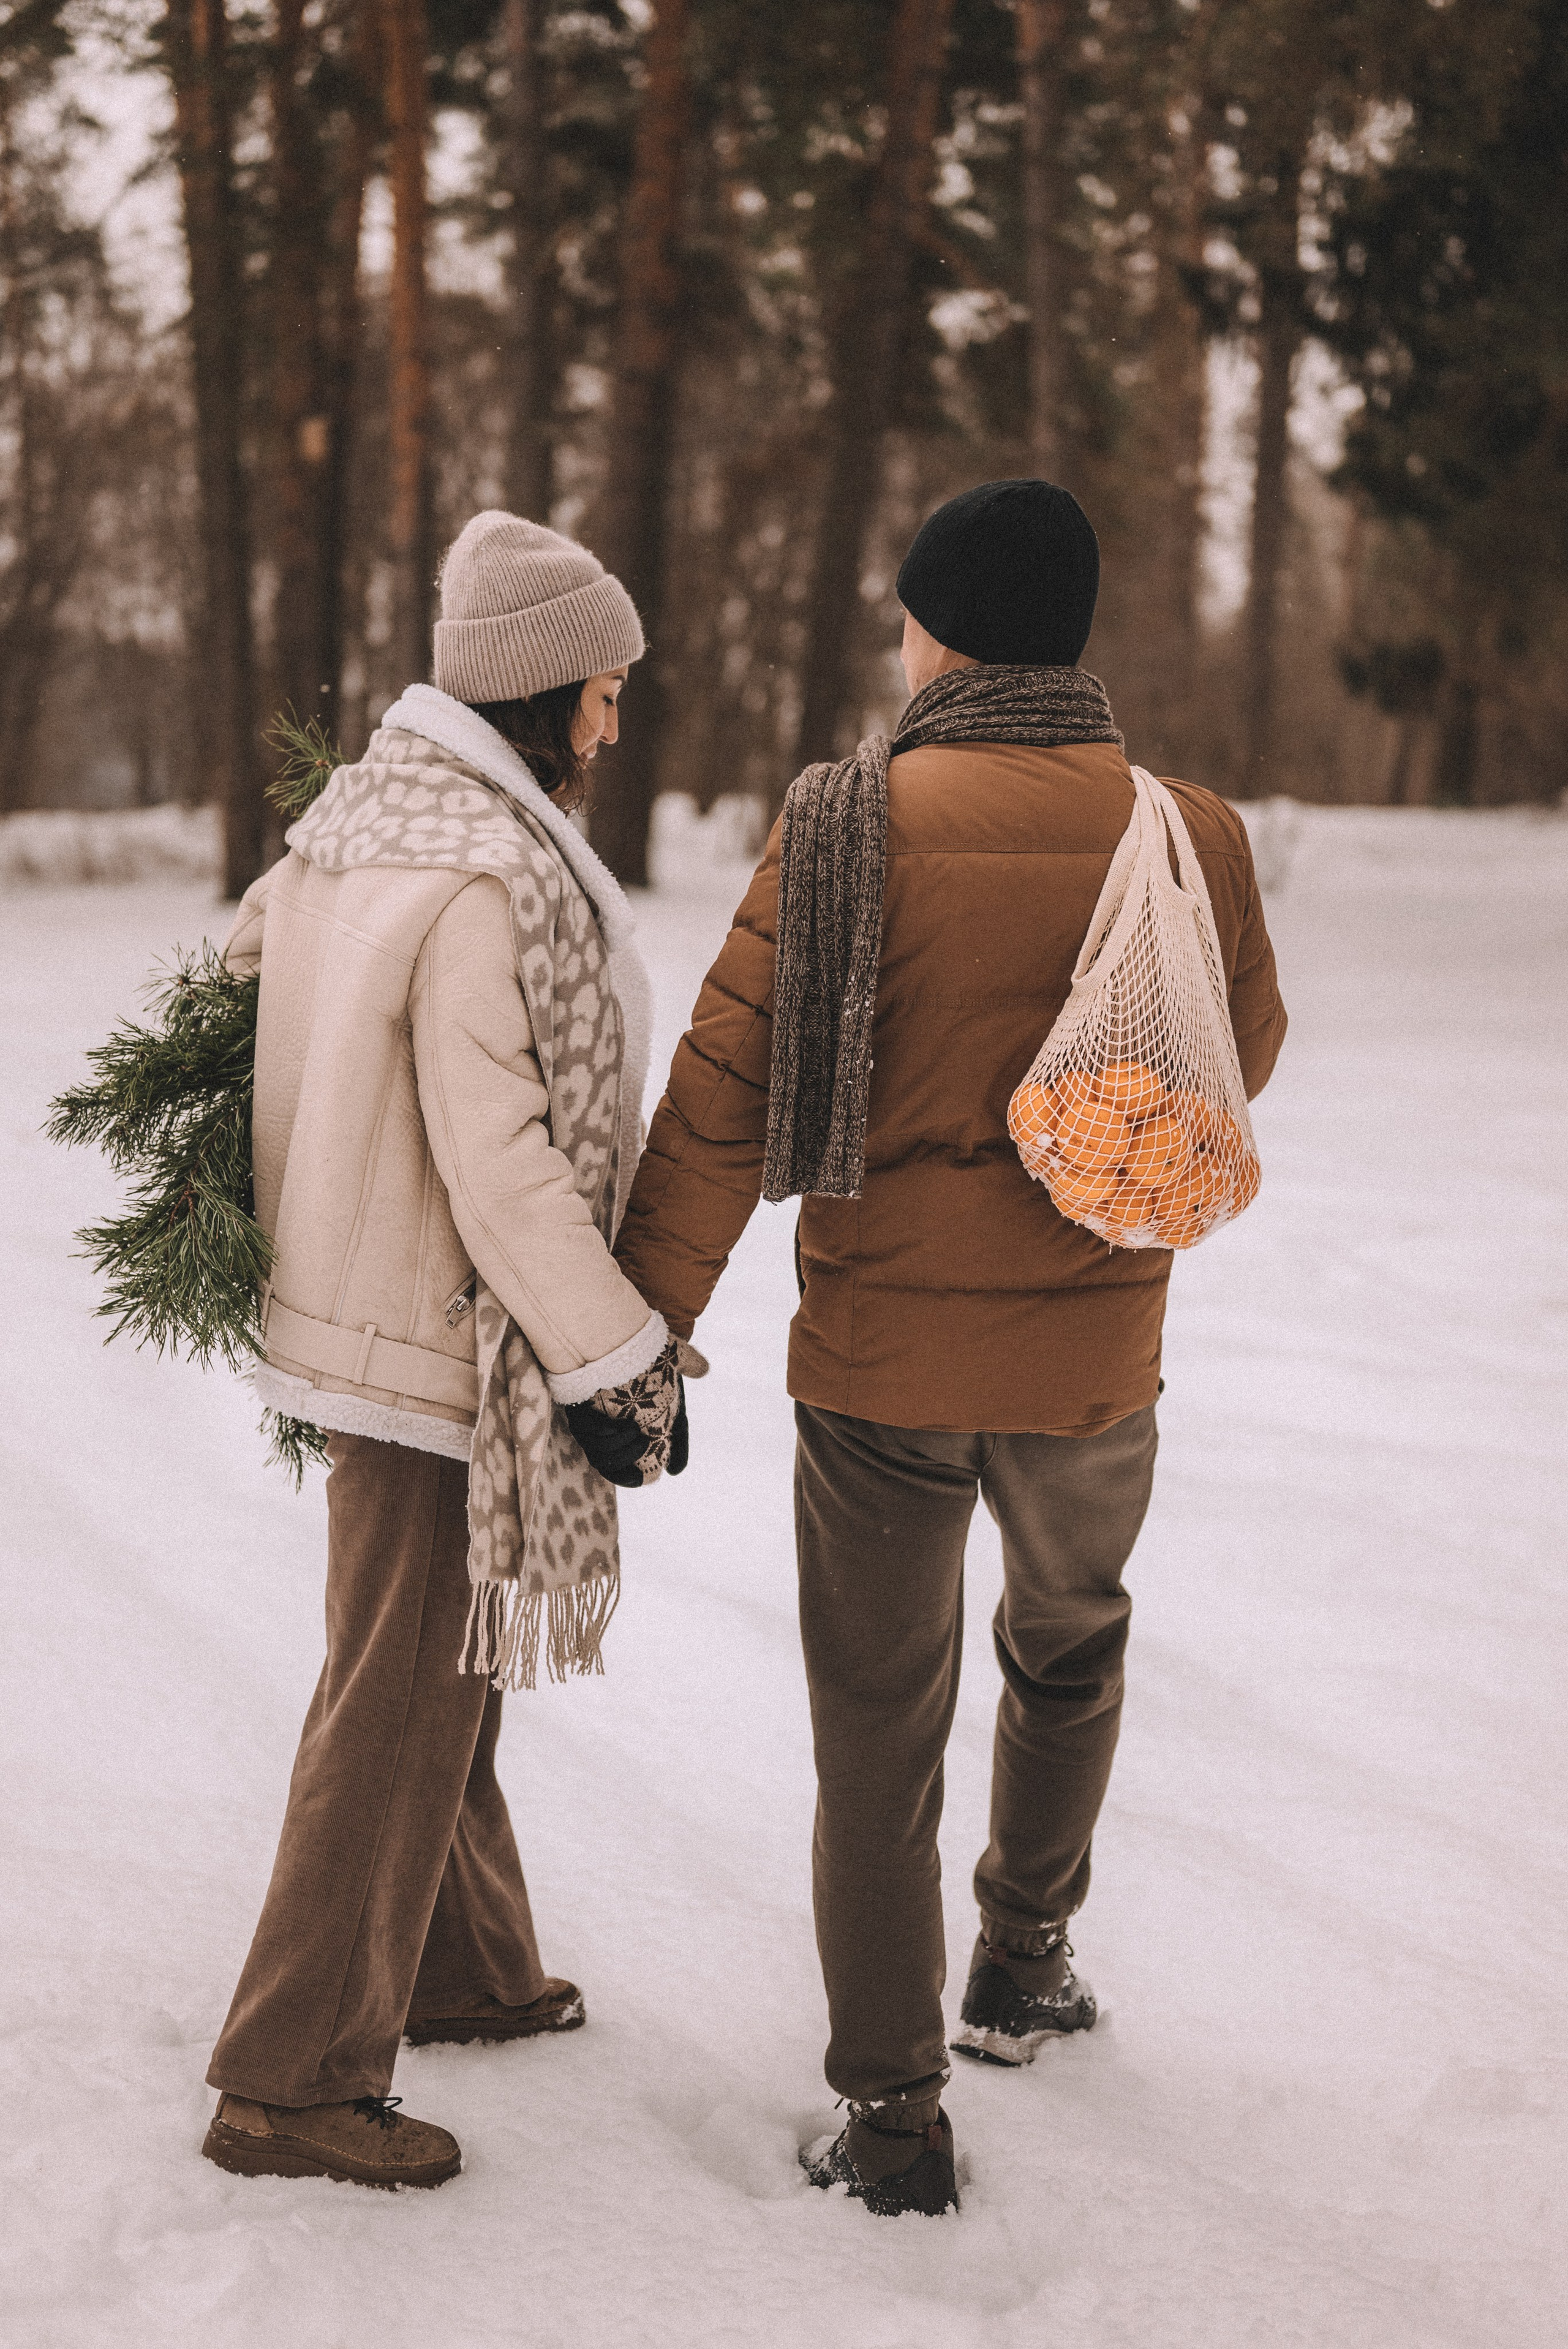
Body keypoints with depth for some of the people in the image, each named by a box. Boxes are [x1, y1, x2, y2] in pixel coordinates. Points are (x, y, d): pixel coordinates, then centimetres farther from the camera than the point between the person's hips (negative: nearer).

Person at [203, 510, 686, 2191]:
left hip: (351, 1307, 10)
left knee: (433, 1672, 23)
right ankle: (291, 2082, 5)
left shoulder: (351, 822, 5)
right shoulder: (489, 877, -24)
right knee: (403, 1703, -2)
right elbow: (499, 1156, -26)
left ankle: (462, 1968, 40)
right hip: (445, 1345, -10)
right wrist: (618, 1358, -21)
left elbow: (239, 966, 18)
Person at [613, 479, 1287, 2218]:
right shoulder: (1190, 837, -7)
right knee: (1069, 1649, 30)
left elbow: (722, 1097, -11)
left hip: (876, 1357, -2)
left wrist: (639, 1331, -4)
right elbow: (1240, 1061, 10)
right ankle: (1022, 1966, 40)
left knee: (877, 1735, 10)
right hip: (1091, 1357, 2)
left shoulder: (846, 827, -12)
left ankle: (892, 2119, 14)